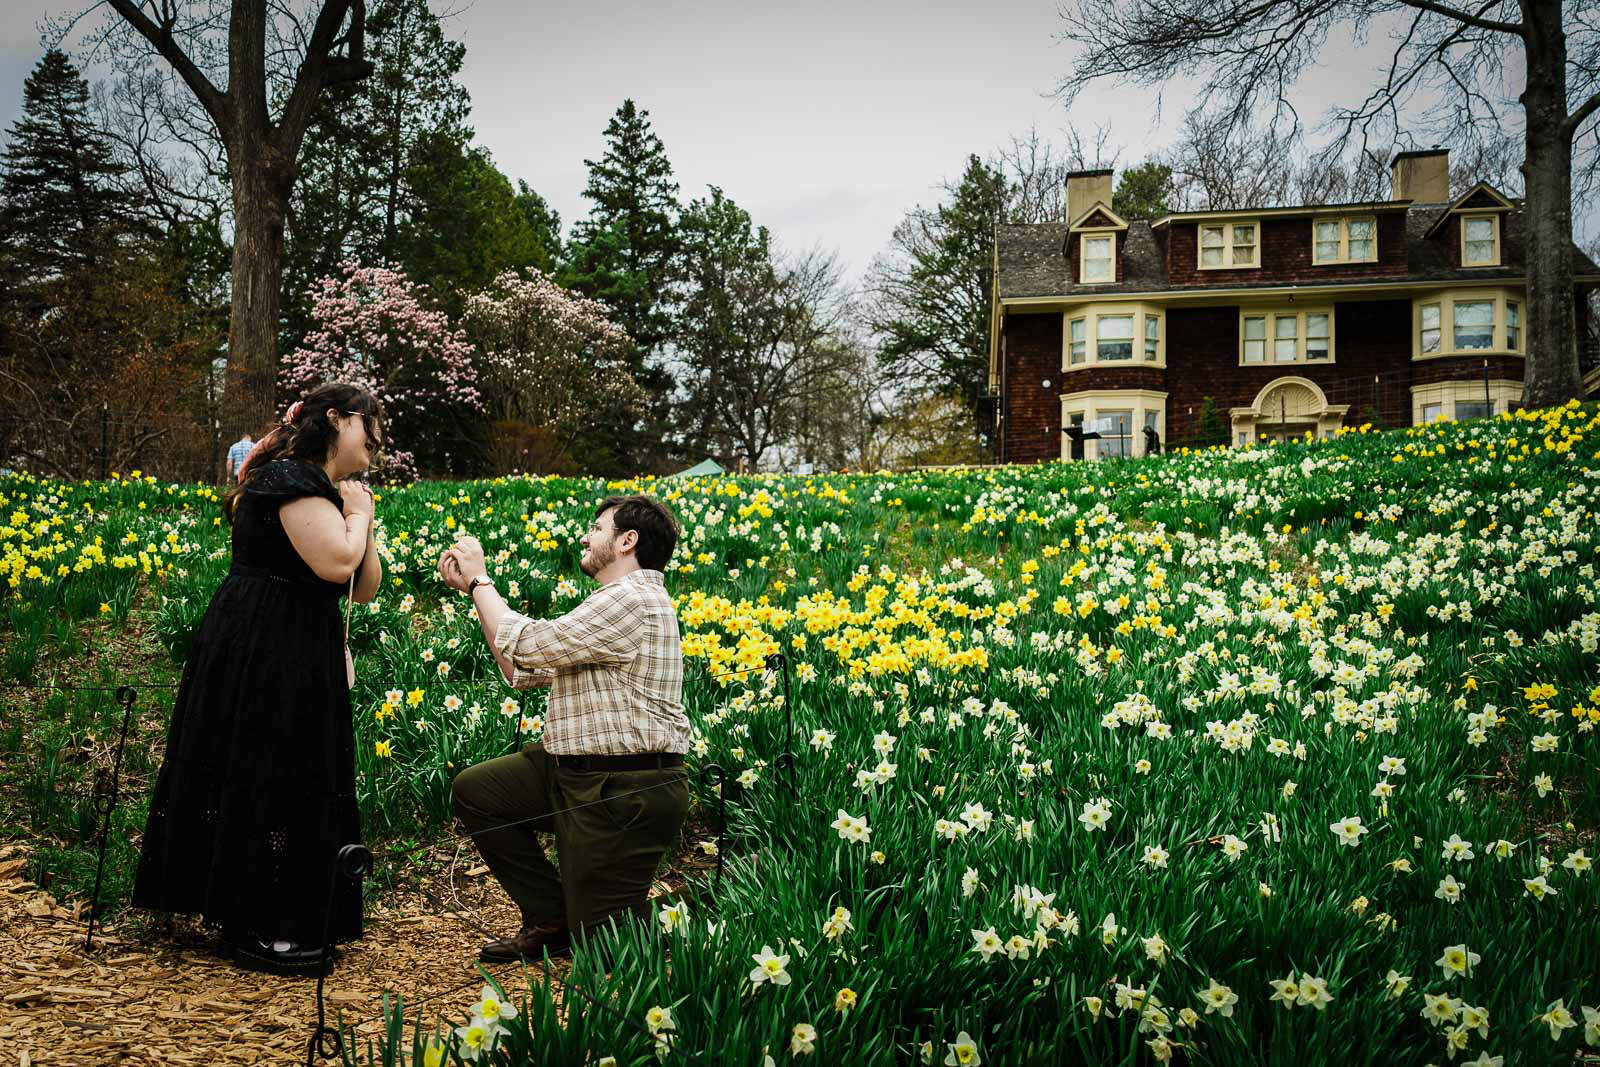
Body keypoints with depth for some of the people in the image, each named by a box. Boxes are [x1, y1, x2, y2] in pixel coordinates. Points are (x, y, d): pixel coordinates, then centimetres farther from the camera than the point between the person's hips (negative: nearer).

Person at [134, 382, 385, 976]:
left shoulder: (325, 488, 18)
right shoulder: (291, 476, -13)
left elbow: (366, 588, 15)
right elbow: (336, 564, -26)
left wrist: (361, 520, 4)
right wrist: (357, 516, -8)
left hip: (299, 662, 10)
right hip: (264, 656, -10)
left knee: (293, 781, 14)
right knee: (265, 778, -4)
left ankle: (254, 920, 26)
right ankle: (256, 931, 6)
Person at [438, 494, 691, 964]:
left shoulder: (635, 599, -18)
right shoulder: (611, 603, 17)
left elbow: (526, 644, -18)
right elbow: (522, 671, 15)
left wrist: (479, 578, -3)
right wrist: (473, 589, 13)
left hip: (627, 790, -10)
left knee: (600, 942, -3)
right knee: (473, 789, 7)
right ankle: (552, 919, 12)